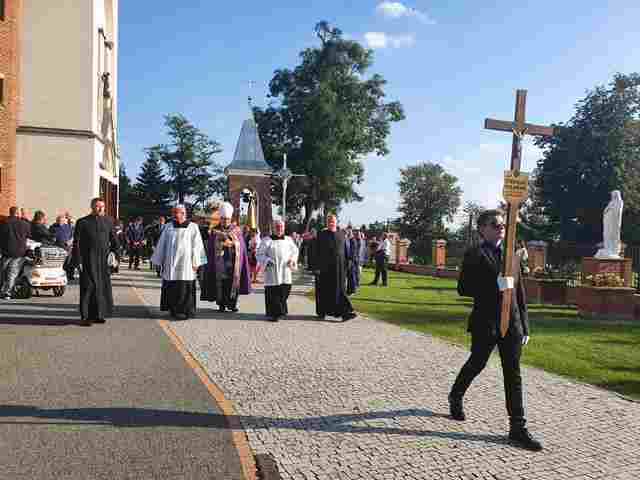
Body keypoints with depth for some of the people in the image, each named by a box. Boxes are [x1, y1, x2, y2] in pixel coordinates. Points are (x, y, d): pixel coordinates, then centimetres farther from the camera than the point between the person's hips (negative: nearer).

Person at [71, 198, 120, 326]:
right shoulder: (82, 222, 0)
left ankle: (99, 314, 18)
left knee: (103, 287, 7)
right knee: (88, 288, -1)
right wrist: (77, 261, -7)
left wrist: (116, 253, 2)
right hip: (88, 261, -3)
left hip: (104, 260, 3)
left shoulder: (108, 222, 9)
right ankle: (85, 316, 6)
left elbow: (114, 240, 13)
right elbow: (76, 243, -1)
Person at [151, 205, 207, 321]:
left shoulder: (192, 227, 0)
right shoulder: (168, 227, 8)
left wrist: (195, 263, -5)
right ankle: (174, 310, 13)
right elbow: (162, 244, 12)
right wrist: (160, 260, 11)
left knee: (185, 288, -1)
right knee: (172, 288, 3)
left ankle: (185, 310, 8)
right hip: (171, 262, 3)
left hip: (185, 262, -2)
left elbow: (196, 245, -1)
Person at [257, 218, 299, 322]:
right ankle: (273, 314, 5)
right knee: (273, 294, -4)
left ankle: (281, 311, 21)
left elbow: (295, 251, 21)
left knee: (284, 292, 2)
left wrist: (292, 260, 2)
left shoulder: (288, 240, 13)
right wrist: (267, 261, -14)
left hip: (285, 271, 3)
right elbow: (260, 254, 2)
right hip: (272, 272, -3)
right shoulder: (267, 240, 3)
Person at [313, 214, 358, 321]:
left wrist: (345, 266, 8)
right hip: (325, 267, -2)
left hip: (339, 267, 2)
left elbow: (344, 251, 11)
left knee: (339, 289, 0)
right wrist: (316, 267, -11)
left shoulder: (341, 234, 7)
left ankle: (345, 312, -2)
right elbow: (317, 252, -5)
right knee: (325, 289, 7)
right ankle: (322, 311, 22)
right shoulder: (321, 235, -2)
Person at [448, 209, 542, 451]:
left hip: (512, 323, 5)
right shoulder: (474, 255, -5)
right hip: (485, 323, -5)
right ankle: (456, 397, 40)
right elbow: (463, 288, -13)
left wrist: (525, 326, 12)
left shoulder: (512, 255, 13)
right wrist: (495, 284, -22)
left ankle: (518, 428, 11)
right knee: (476, 364, 12)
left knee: (513, 374, 5)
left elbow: (520, 292, 14)